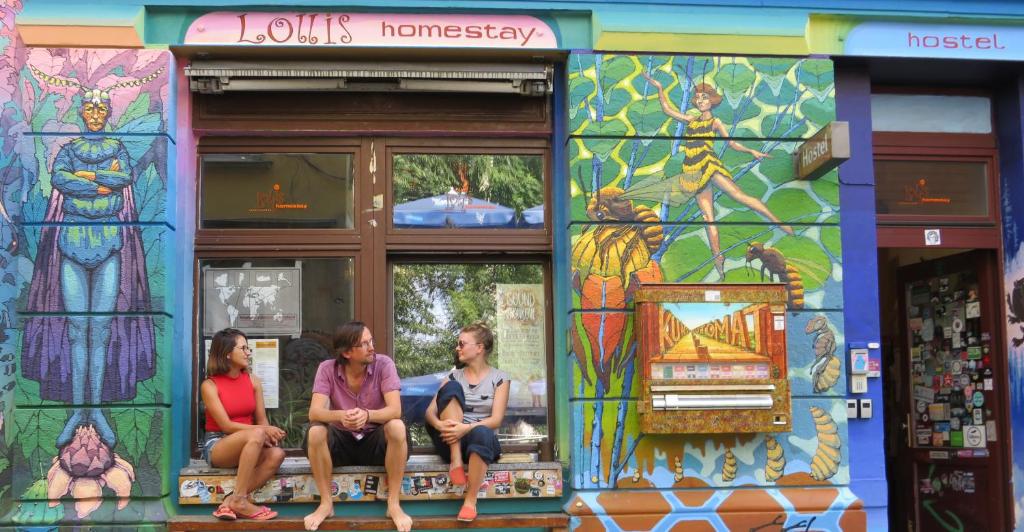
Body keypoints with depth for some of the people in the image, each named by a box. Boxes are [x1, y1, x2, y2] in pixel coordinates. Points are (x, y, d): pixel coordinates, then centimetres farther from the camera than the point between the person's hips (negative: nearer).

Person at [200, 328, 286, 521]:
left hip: (246, 447, 5)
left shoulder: (253, 381, 7)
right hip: (217, 445, -5)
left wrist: (267, 434, -18)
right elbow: (226, 425, -15)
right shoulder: (209, 385, -8)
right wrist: (263, 431, -25)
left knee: (276, 454, -28)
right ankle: (240, 500, -30)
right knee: (256, 434, -36)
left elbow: (262, 420, 6)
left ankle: (232, 501, -28)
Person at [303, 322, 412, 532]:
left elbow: (395, 410, -24)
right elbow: (314, 412, -22)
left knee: (397, 427, -32)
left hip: (375, 440, -1)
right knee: (315, 432, -29)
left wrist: (367, 415, -45)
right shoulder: (327, 369, -11)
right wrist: (341, 415, -44)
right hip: (341, 441, 1)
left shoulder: (384, 365, -14)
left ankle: (394, 504, -20)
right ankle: (326, 504, -14)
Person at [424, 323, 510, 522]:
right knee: (451, 387, -22)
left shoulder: (499, 378, 5)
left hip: (481, 437, -2)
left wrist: (467, 428, -25)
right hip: (452, 440, 2)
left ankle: (470, 501, -34)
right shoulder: (454, 376, 14)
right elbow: (430, 411, 4)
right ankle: (456, 459, -29)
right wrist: (440, 424, -20)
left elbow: (496, 420, -7)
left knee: (482, 433, -42)